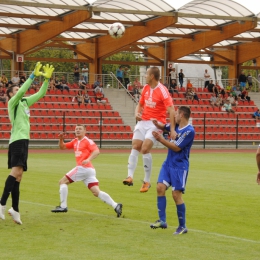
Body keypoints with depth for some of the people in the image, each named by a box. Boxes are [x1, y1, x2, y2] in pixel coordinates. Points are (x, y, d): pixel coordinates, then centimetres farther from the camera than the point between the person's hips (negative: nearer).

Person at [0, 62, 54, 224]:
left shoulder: (25, 102, 21)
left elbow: (41, 94, 24)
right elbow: (22, 91, -18)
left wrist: (47, 79, 13)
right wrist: (34, 75, -18)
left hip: (23, 140, 9)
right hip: (17, 140, -9)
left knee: (18, 175, 6)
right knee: (16, 171, -22)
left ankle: (15, 209, 6)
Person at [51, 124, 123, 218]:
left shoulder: (87, 141, -1)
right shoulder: (75, 141, 23)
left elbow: (96, 151, -15)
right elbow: (62, 147, 28)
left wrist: (88, 159, -31)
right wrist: (61, 139, 8)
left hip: (83, 168, -8)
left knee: (62, 181, 0)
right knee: (96, 192, -3)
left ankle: (63, 206, -1)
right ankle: (115, 206, -13)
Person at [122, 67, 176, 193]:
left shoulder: (162, 91, -15)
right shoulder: (145, 88, 8)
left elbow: (171, 110, -21)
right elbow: (140, 104, 22)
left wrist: (172, 129, -28)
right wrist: (137, 113, -1)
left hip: (156, 123, -7)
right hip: (143, 121, 7)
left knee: (145, 149, -17)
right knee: (135, 147, -5)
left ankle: (147, 181, -6)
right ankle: (130, 176, -7)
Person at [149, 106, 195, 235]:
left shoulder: (189, 131, -18)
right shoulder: (175, 126, 6)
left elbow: (176, 147, -19)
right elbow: (164, 127, 26)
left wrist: (160, 139, -18)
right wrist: (156, 124, 4)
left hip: (179, 167, -8)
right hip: (168, 164, 8)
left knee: (176, 194, -7)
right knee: (160, 187, -5)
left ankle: (182, 226, 6)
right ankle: (162, 221, -1)